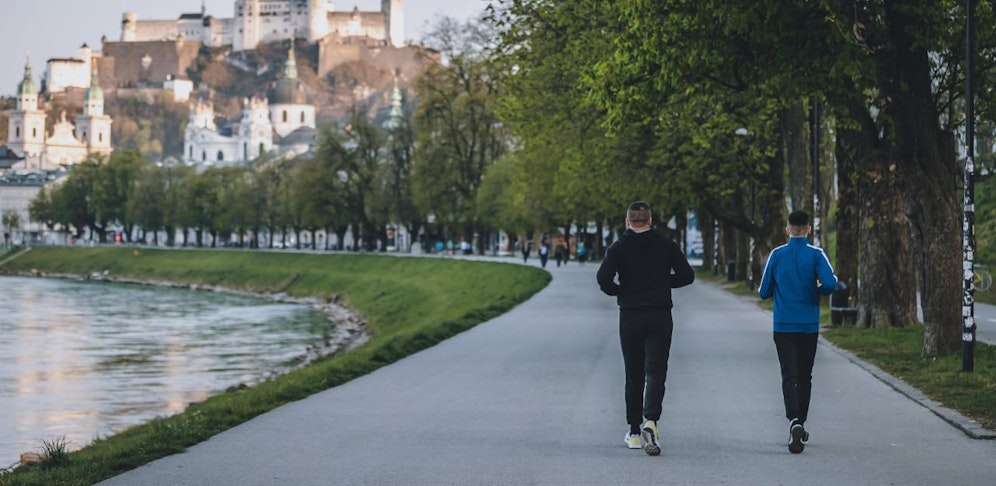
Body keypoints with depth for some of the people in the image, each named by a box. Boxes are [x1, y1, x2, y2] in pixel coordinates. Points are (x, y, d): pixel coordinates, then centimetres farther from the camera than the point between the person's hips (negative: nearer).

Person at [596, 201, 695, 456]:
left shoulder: (619, 247, -3)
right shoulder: (666, 245, 1)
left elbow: (603, 278, -15)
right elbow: (687, 276, 2)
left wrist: (618, 291, 4)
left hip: (630, 318, 0)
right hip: (660, 317, 0)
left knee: (633, 375, 11)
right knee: (655, 371, -3)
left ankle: (635, 432, 16)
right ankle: (650, 421, -26)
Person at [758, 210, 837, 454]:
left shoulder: (776, 255, 0)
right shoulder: (816, 255, -4)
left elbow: (764, 292, 3)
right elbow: (830, 283, -18)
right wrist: (816, 291, 4)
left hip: (783, 326, 0)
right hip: (809, 326, 0)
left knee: (789, 376, -6)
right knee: (805, 377, 15)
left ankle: (794, 421, -28)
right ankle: (801, 424, 22)